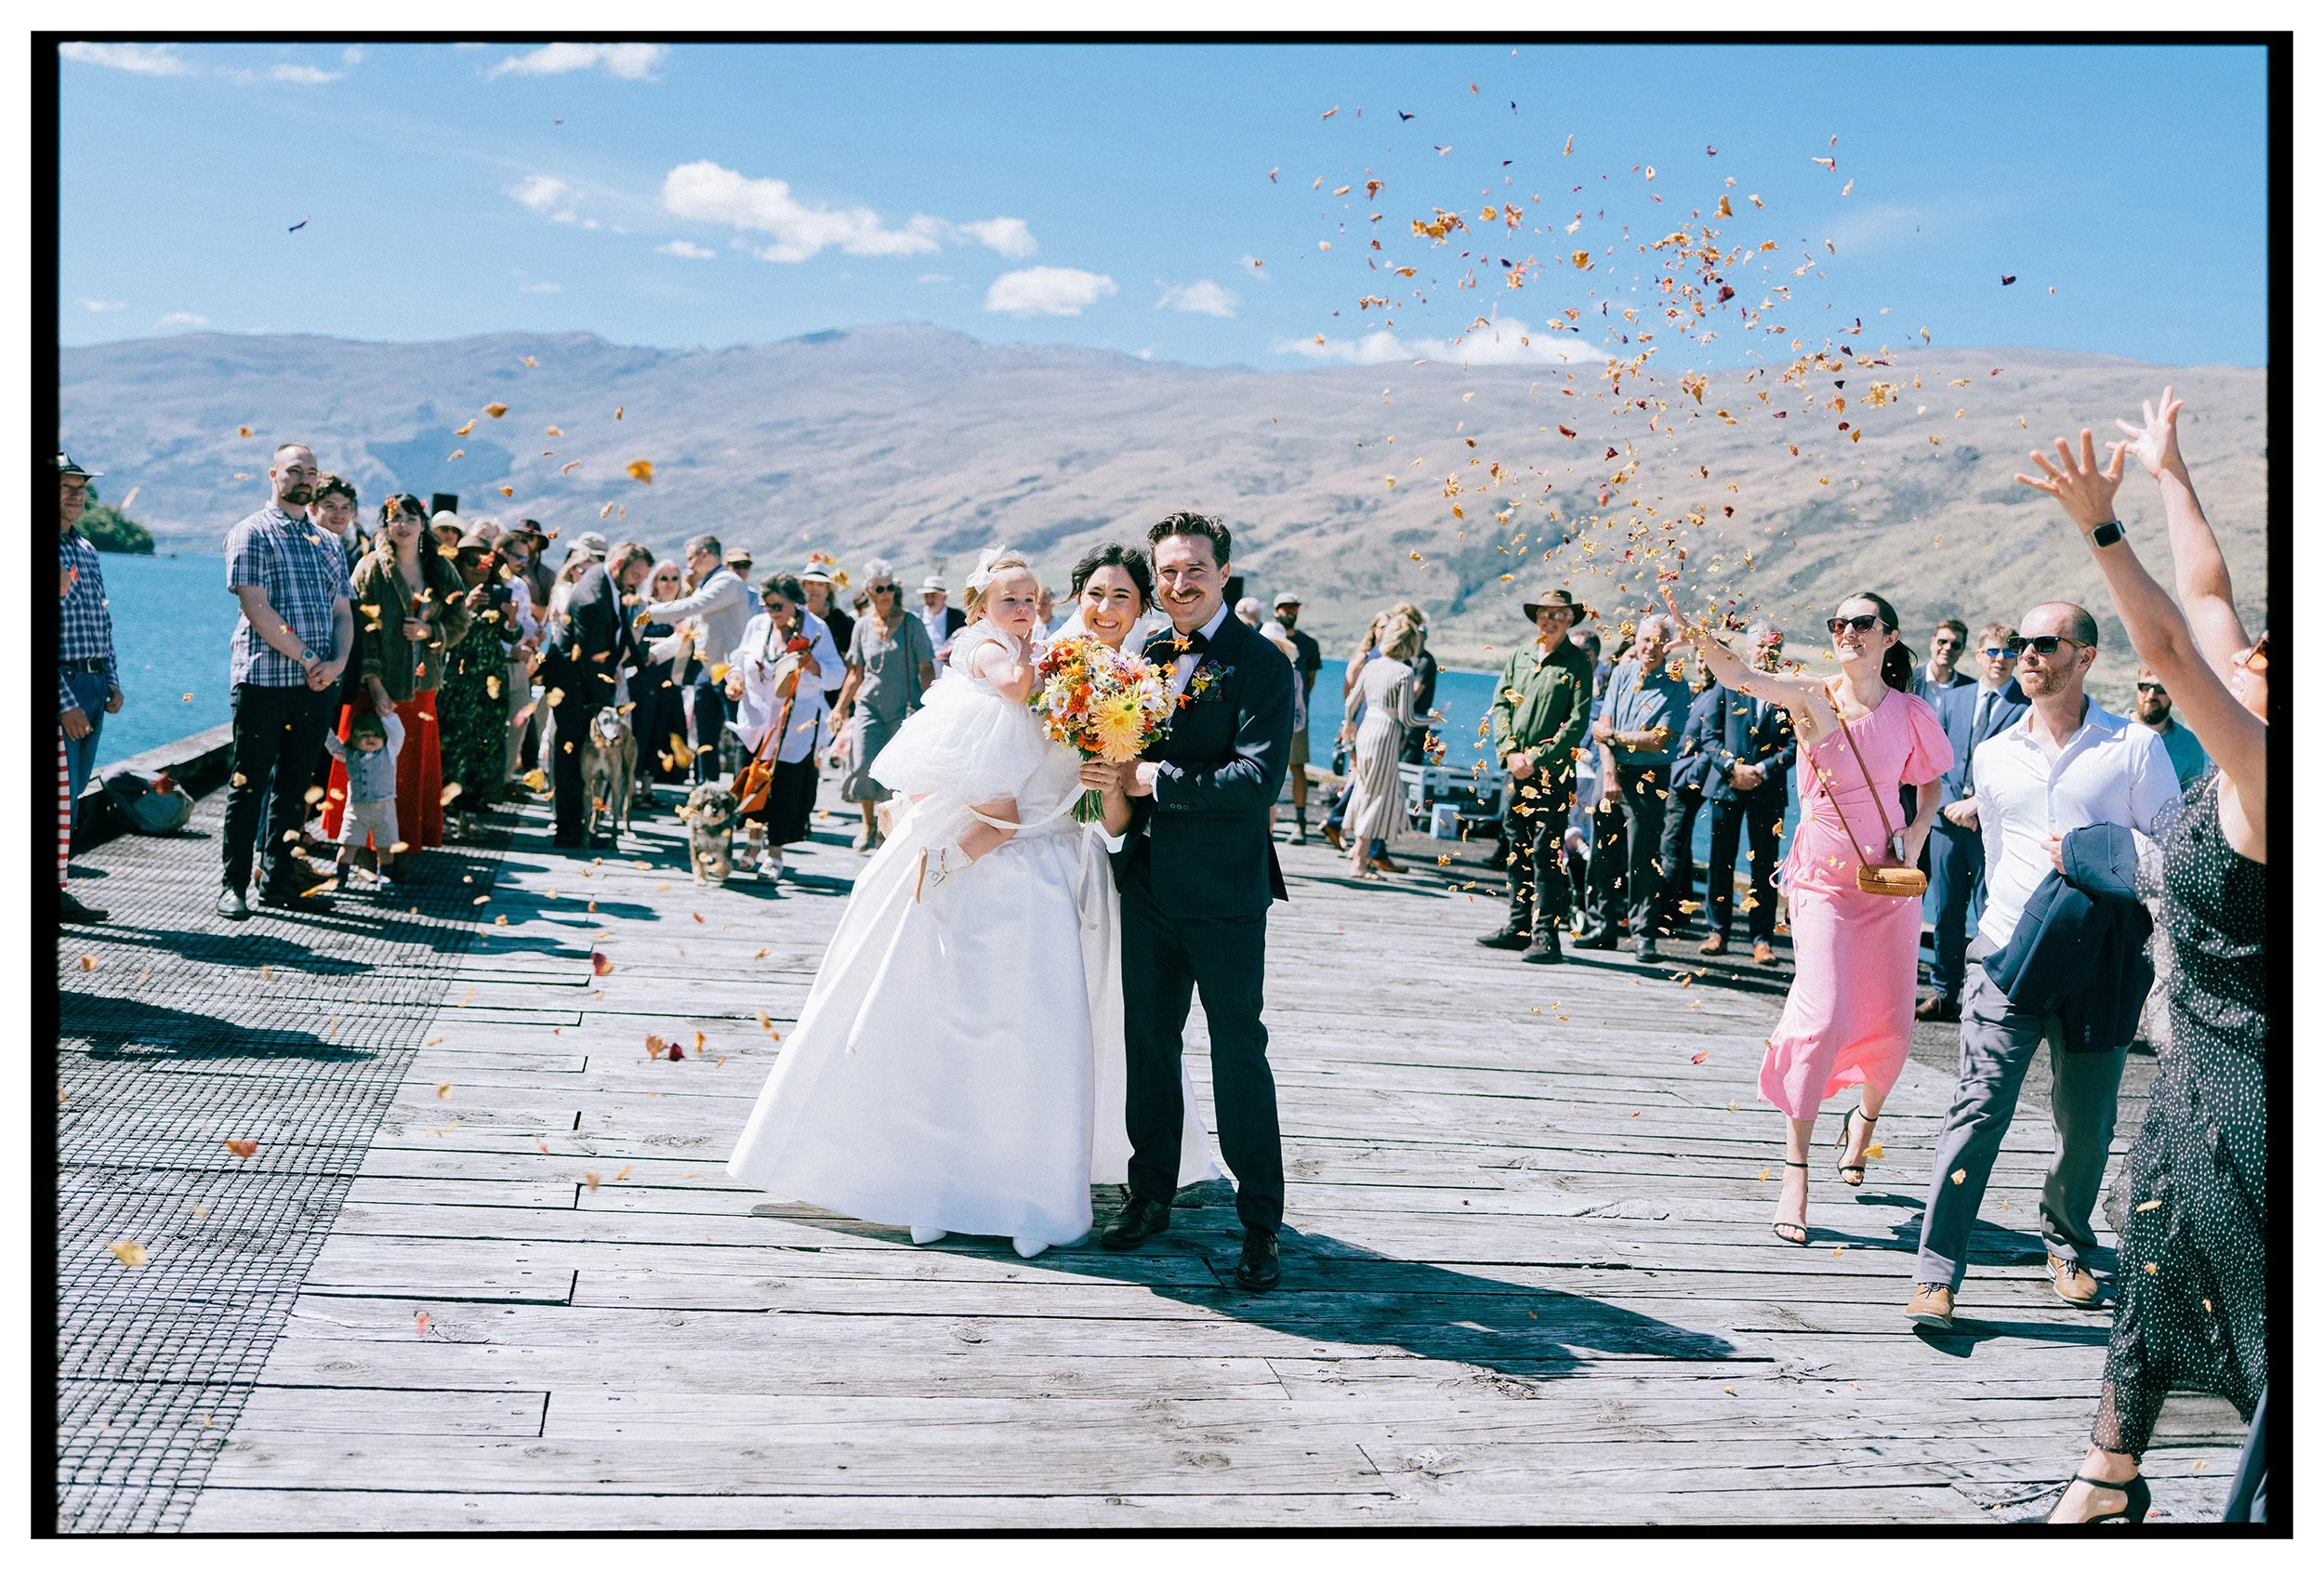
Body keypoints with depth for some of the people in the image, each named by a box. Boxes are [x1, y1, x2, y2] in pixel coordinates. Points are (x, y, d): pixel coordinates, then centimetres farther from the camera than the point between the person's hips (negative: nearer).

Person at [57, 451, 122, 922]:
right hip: (62, 685, -8)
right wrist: (65, 703, -19)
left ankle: (55, 886, 21)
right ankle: (54, 892, 4)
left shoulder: (85, 549, 14)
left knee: (74, 790, 12)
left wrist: (112, 683, 14)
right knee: (62, 792, -5)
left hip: (93, 684, 8)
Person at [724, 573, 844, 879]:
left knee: (787, 786, -3)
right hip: (756, 719, 4)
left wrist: (811, 664, -25)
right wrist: (735, 680, -4)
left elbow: (837, 675, -8)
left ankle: (775, 852, 9)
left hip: (797, 726, -4)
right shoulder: (757, 625, 6)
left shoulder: (816, 630, -5)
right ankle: (754, 844, 24)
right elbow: (739, 659, 16)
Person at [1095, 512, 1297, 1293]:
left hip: (1225, 889, -6)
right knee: (1148, 1040, 15)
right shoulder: (1147, 654, 9)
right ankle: (1150, 1193, 29)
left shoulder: (1260, 663, -11)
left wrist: (1156, 780, -21)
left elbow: (1258, 778, -20)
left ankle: (1261, 1221, 9)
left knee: (1238, 1048, 0)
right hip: (1148, 878, 6)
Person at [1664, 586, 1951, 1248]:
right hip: (1823, 876, -3)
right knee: (1824, 1017, -17)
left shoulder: (1911, 714, -1)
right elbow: (1736, 675, -24)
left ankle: (1865, 1117, 44)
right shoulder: (1813, 698, -7)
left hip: (1889, 881, 3)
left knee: (1891, 1028, 9)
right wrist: (1687, 621, -39)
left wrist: (1916, 838, -2)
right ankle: (1795, 1177, -6)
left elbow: (1931, 784, 16)